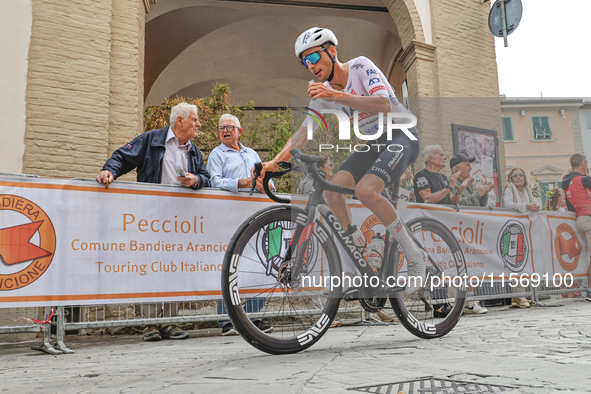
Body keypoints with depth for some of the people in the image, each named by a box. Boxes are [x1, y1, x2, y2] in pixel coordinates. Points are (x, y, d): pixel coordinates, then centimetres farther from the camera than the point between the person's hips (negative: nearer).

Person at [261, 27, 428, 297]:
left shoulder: (360, 66, -15)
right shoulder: (323, 92, 3)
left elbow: (385, 104, -30)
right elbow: (303, 131, -2)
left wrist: (337, 96, -37)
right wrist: (277, 160, -18)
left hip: (401, 136, -7)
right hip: (374, 143, 7)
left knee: (365, 190, -29)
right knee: (333, 189, -13)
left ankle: (416, 257, -15)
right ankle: (359, 247, 5)